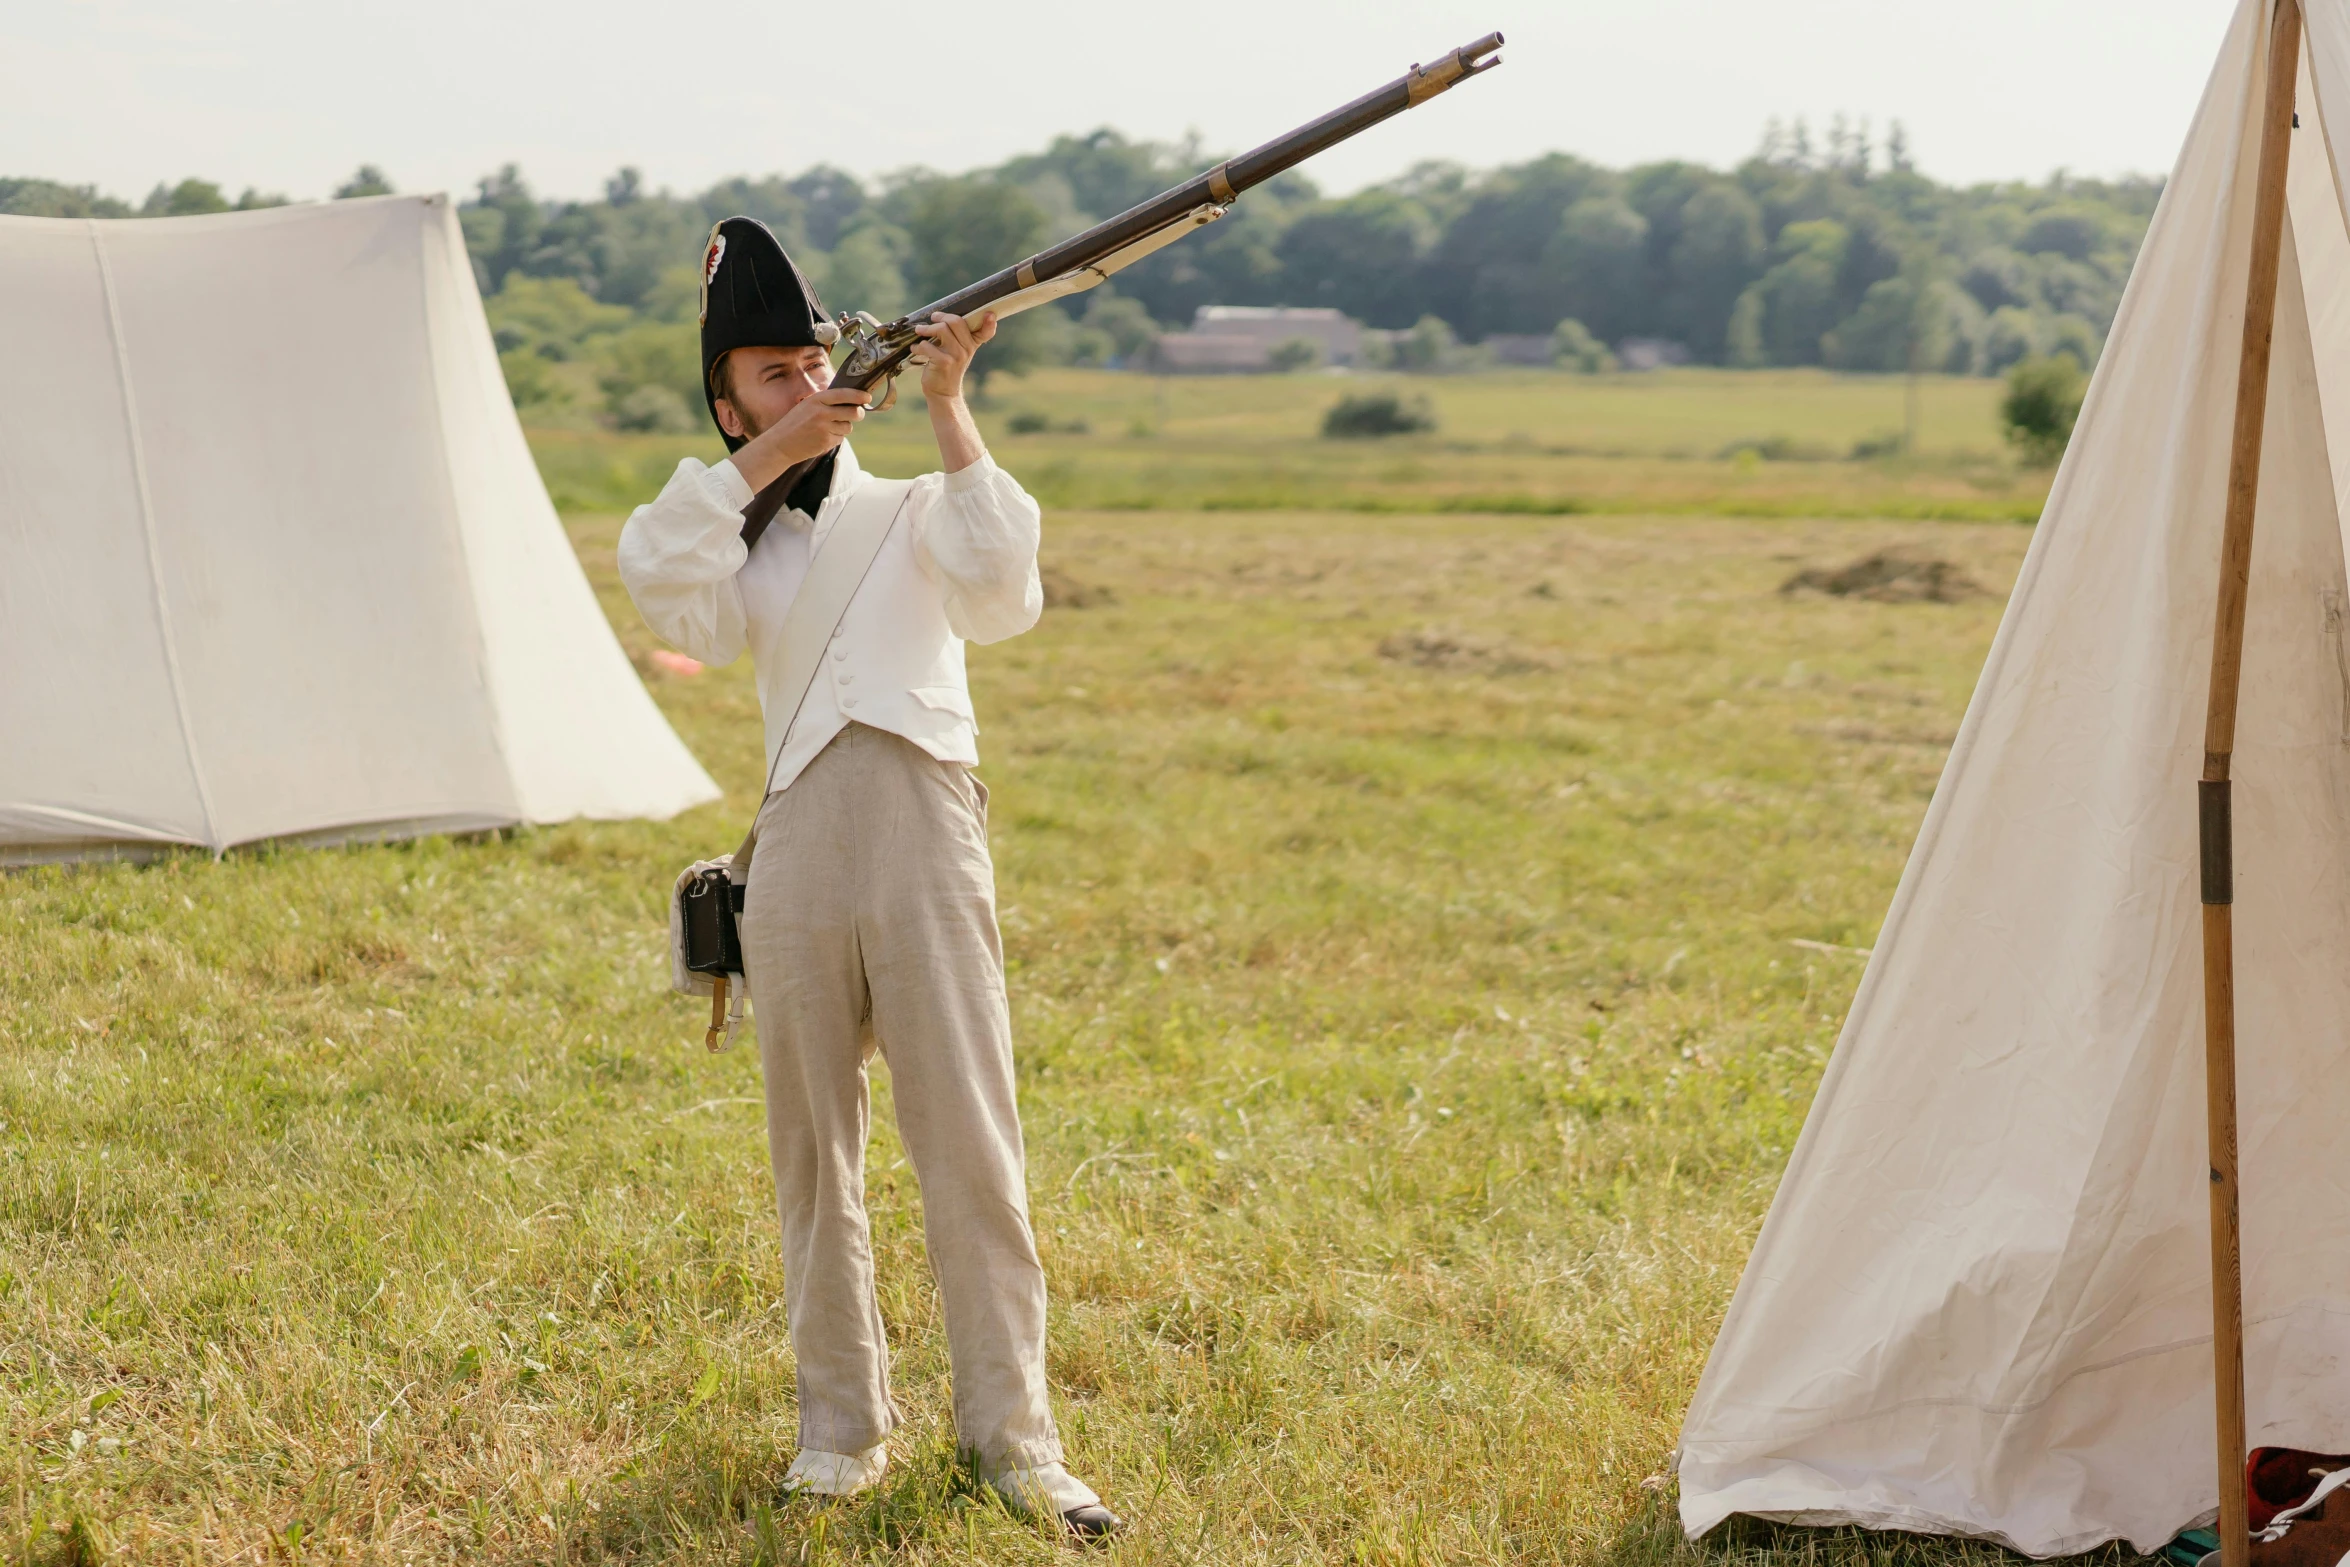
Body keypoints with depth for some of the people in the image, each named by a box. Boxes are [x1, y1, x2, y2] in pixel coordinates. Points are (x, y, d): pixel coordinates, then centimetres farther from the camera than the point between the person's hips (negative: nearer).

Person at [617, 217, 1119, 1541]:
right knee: (816, 1155, 6)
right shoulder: (739, 549, 19)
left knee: (972, 1145, -5)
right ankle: (844, 1424, 17)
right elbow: (667, 589, -5)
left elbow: (1000, 597, -7)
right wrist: (761, 462, -6)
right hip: (796, 858, 2)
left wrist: (950, 411, -8)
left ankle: (1013, 1433, 0)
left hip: (926, 846, -2)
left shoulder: (913, 512, 14)